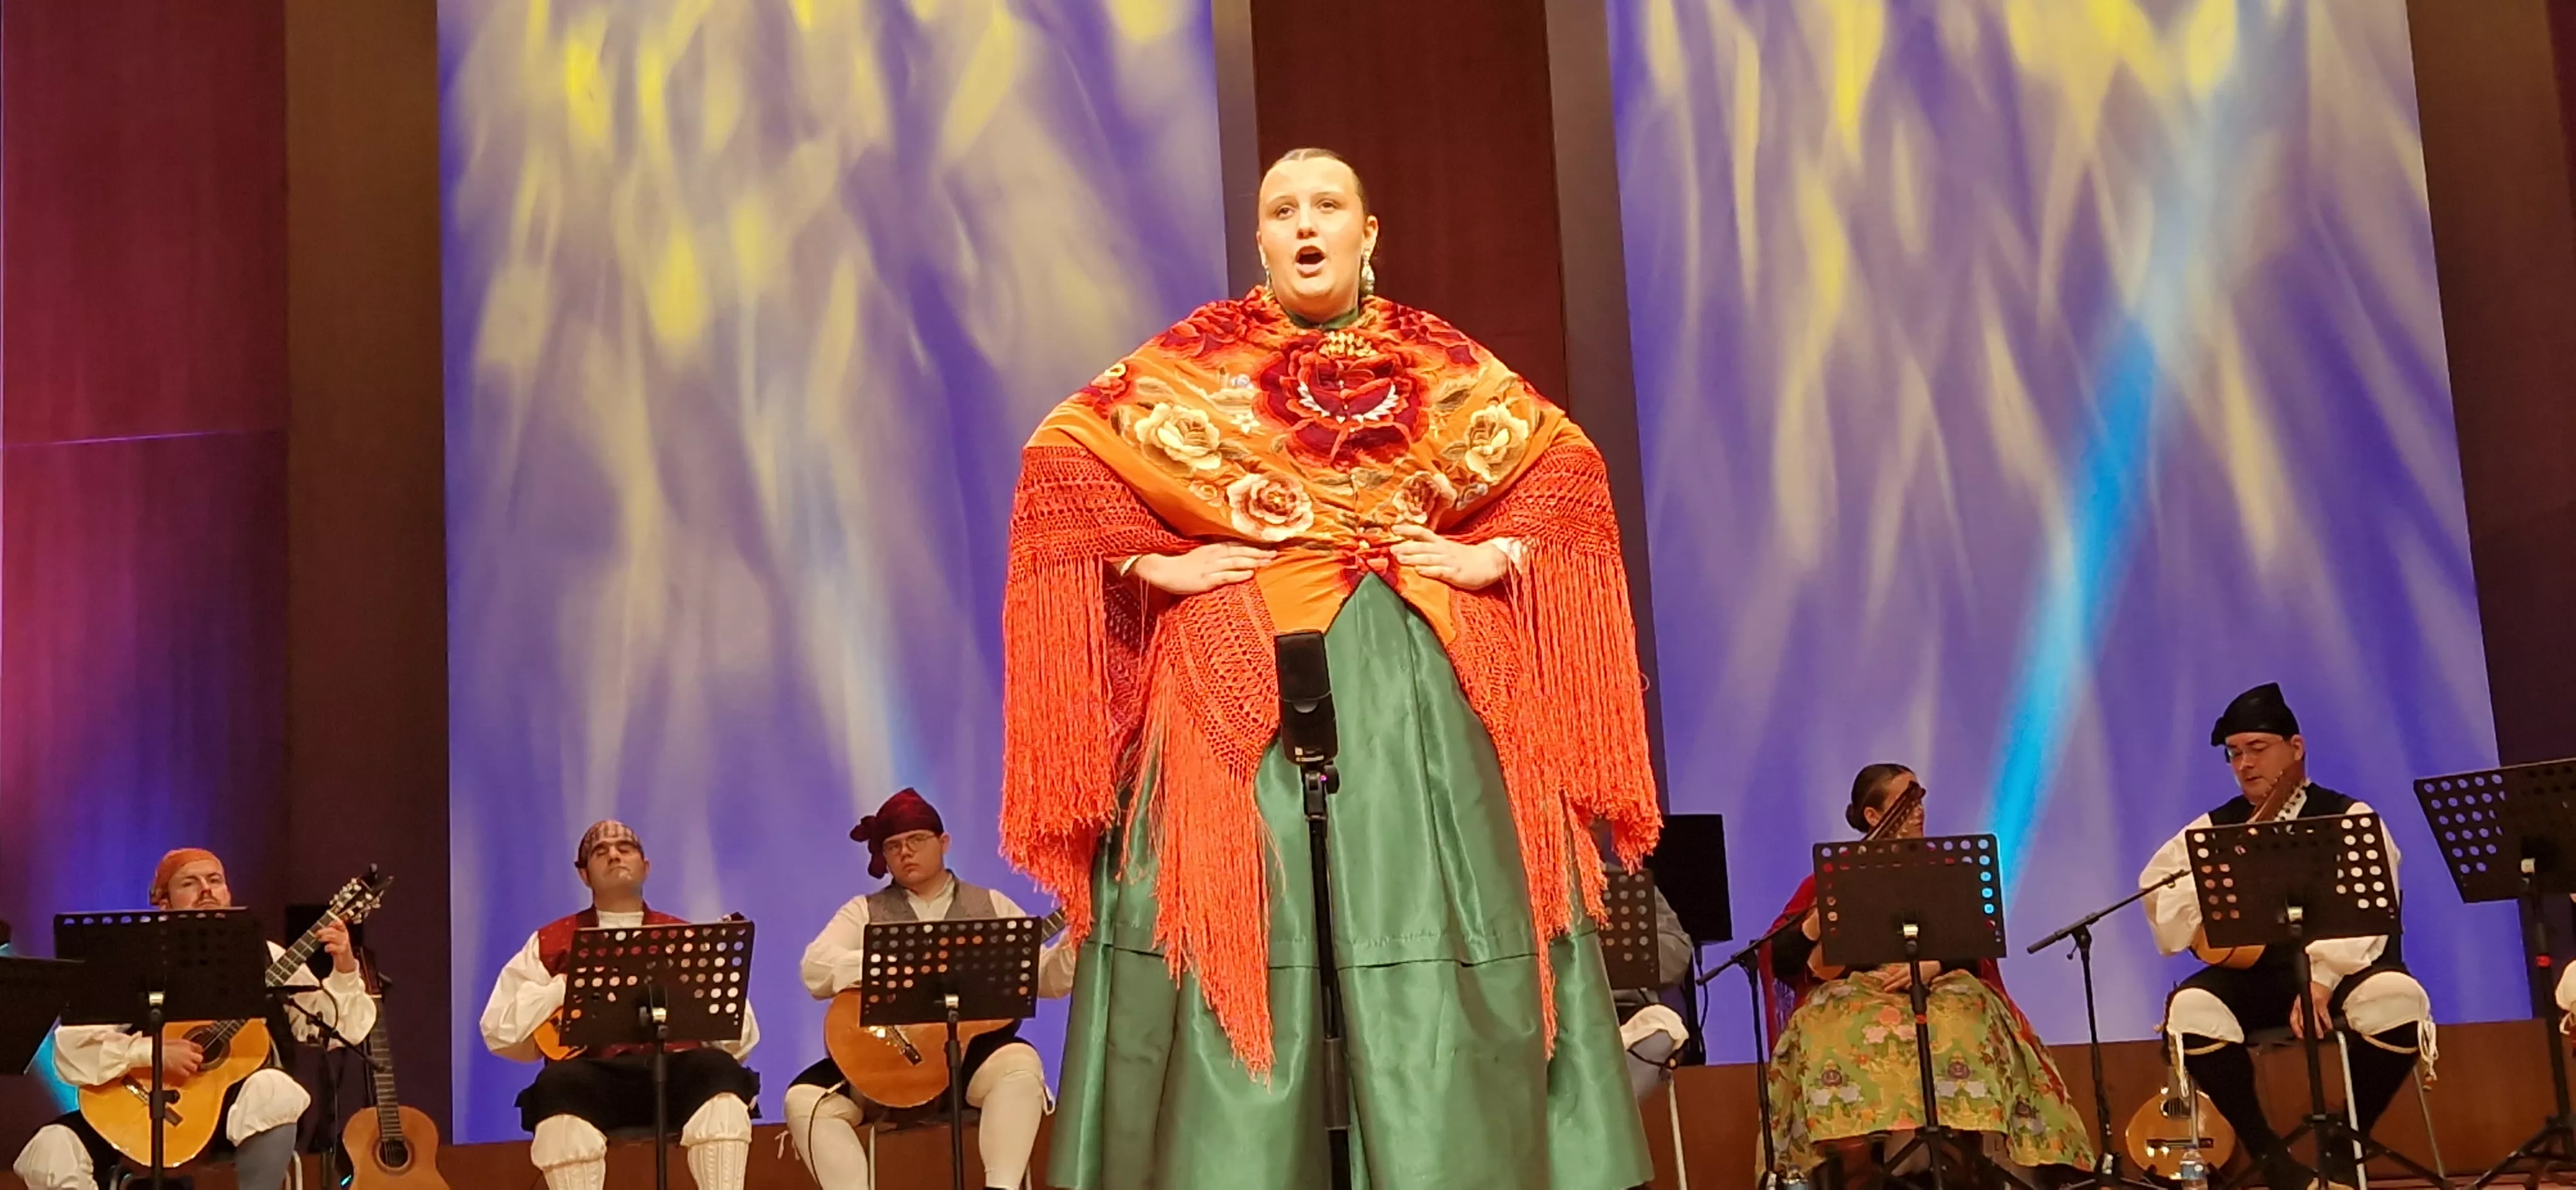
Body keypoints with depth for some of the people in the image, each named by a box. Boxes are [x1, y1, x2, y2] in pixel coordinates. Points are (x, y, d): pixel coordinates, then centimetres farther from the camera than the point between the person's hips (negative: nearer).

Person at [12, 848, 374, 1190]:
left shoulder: (263, 960, 4)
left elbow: (332, 1029, -1)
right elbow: (71, 1050, -9)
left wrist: (344, 970, -17)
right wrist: (151, 1053, -22)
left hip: (241, 1113, 0)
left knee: (274, 1089, -36)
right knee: (52, 1150, -24)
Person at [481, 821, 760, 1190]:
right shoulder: (552, 942, 19)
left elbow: (741, 1039, 15)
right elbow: (499, 1030, 10)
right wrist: (568, 989, -2)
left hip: (675, 1073, 1)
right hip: (594, 1076, -1)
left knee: (718, 1070, -32)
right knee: (561, 1083, -35)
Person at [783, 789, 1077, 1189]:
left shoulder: (991, 906, 14)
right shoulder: (865, 912, 11)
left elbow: (1048, 978, 10)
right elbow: (815, 971, -7)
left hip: (974, 1056, -1)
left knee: (1020, 1065, -33)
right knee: (806, 1099, -22)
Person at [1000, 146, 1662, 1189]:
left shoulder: (1440, 361, 11)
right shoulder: (1194, 359, 6)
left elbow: (1566, 460, 14)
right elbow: (1060, 456, 4)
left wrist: (1493, 555, -1)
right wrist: (1156, 563, -6)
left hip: (1417, 692, 2)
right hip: (1243, 690, -1)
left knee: (1430, 937, -3)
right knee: (1245, 939, -6)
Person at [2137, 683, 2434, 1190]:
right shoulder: (2216, 828, 15)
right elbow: (2159, 880, 4)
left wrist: (2322, 978, -27)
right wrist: (2198, 922, -17)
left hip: (2341, 972, -2)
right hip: (2253, 974, 2)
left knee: (2396, 1001, -34)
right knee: (2190, 1009, -28)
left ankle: (2345, 1143, -10)